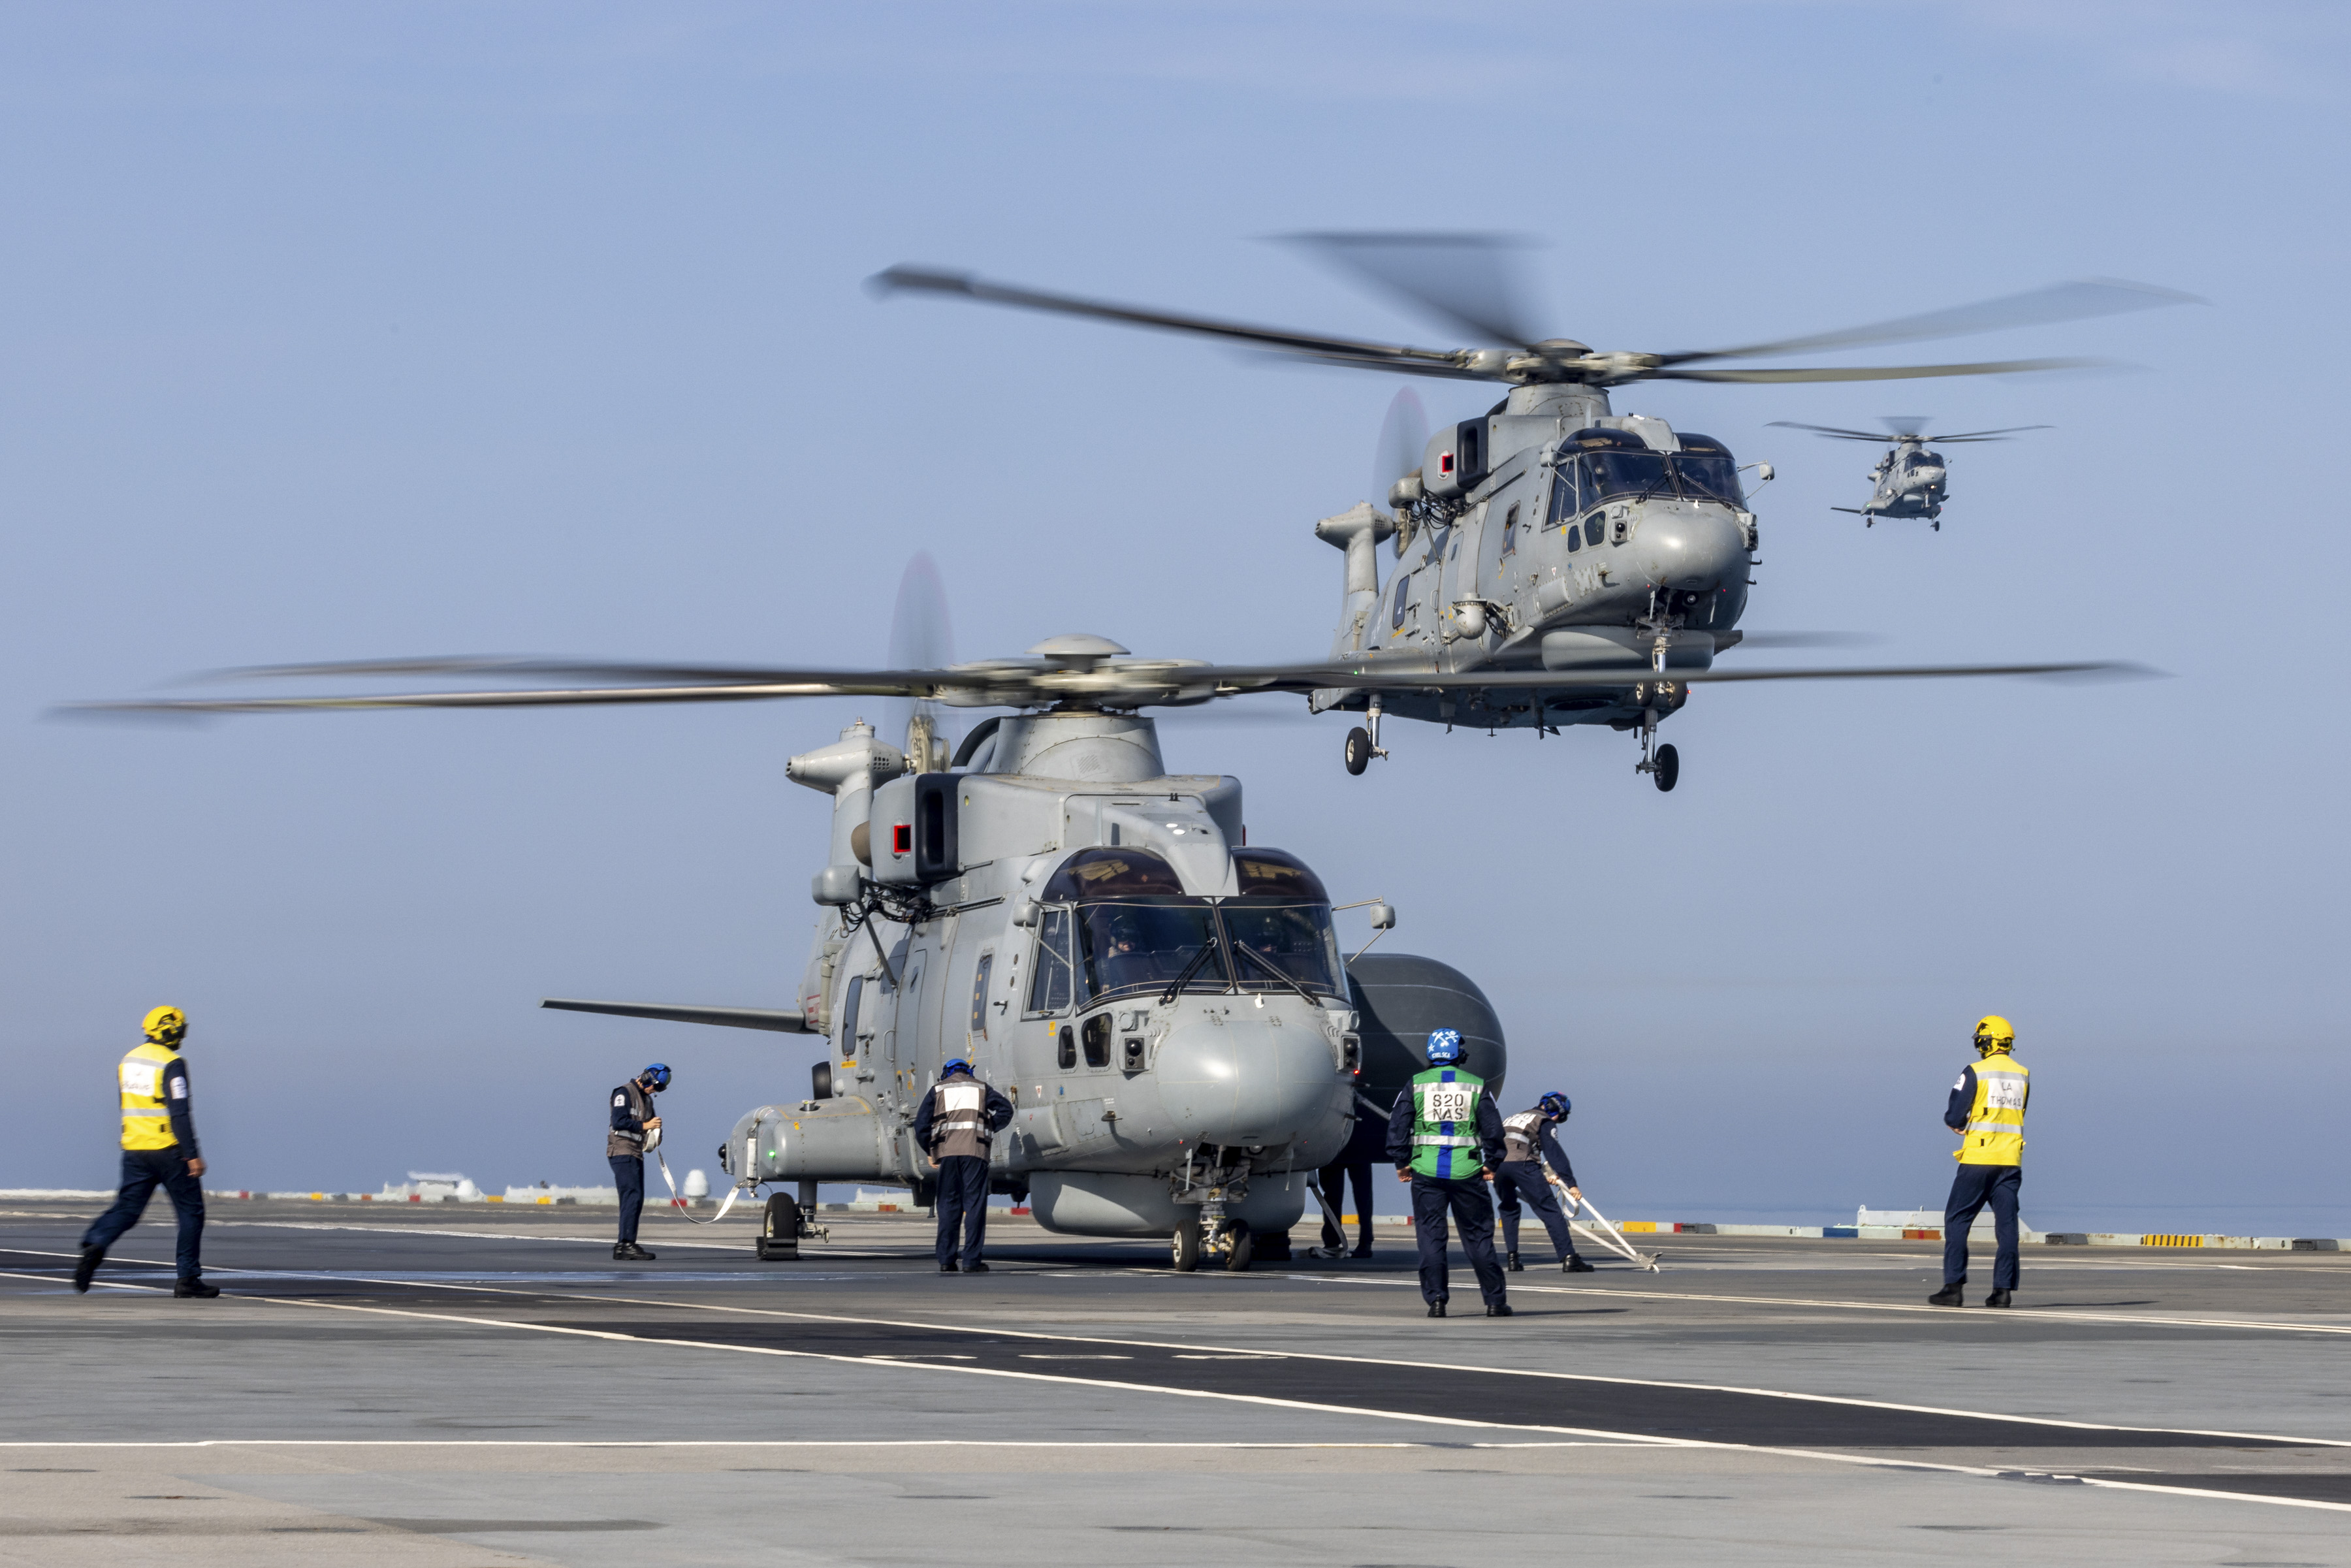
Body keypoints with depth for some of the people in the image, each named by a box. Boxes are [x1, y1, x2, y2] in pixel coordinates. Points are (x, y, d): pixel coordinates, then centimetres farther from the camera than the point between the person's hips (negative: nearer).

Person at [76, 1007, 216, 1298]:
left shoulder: (128, 1061, 11)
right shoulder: (172, 1064, -13)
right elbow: (180, 1113, -19)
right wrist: (192, 1154, -17)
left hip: (134, 1149, 6)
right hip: (168, 1150, -6)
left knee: (127, 1208, 5)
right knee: (191, 1211, 6)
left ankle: (95, 1244, -23)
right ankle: (188, 1279, 5)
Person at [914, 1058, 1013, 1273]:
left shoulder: (938, 1090, 17)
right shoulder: (981, 1088, 18)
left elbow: (921, 1124, 9)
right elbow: (1005, 1108, 4)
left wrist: (931, 1151, 17)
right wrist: (990, 1130, 12)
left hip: (947, 1151, 1)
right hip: (975, 1151, -1)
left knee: (948, 1207, 6)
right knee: (974, 1206, -1)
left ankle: (945, 1260, 2)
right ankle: (971, 1261, -6)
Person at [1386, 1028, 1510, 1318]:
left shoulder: (1416, 1084, 2)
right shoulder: (1476, 1086, 3)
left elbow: (1397, 1126, 0)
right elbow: (1493, 1129, 2)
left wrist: (1402, 1163, 9)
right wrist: (1491, 1164, 12)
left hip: (1427, 1171, 0)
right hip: (1467, 1171, 0)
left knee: (1431, 1237, 4)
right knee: (1479, 1236, 7)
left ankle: (1436, 1299, -3)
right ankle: (1495, 1300, 9)